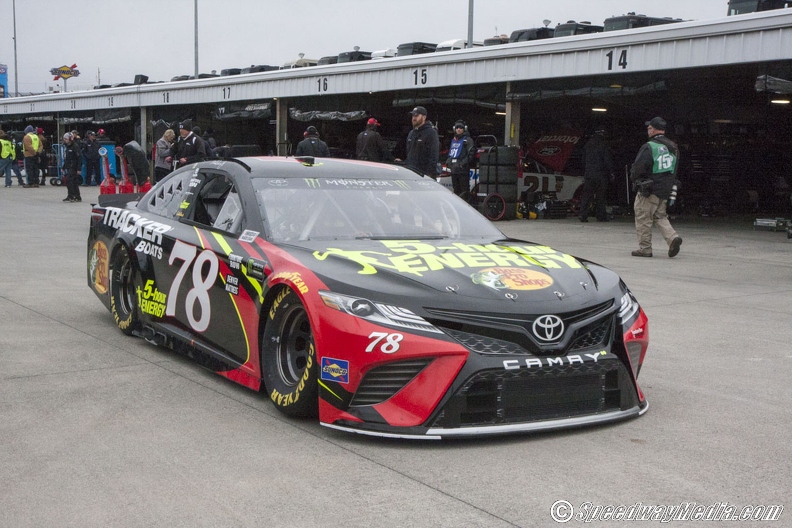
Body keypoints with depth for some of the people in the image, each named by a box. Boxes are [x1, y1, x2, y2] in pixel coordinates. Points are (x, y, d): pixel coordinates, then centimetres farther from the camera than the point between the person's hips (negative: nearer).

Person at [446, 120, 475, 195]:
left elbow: (471, 153, -11)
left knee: (464, 189, -10)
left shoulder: (468, 140, -2)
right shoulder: (453, 140, 22)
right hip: (454, 170, 8)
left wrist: (464, 163, -18)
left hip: (463, 170, -8)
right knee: (456, 189, 13)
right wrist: (448, 161, 15)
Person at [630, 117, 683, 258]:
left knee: (643, 218, 3)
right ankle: (672, 237, -3)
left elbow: (637, 168, -16)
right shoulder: (673, 147, 9)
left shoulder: (649, 147, -16)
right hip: (665, 189, 8)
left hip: (649, 190, -7)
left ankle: (645, 248, 7)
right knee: (660, 217, 18)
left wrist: (633, 178, 3)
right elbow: (675, 170, 14)